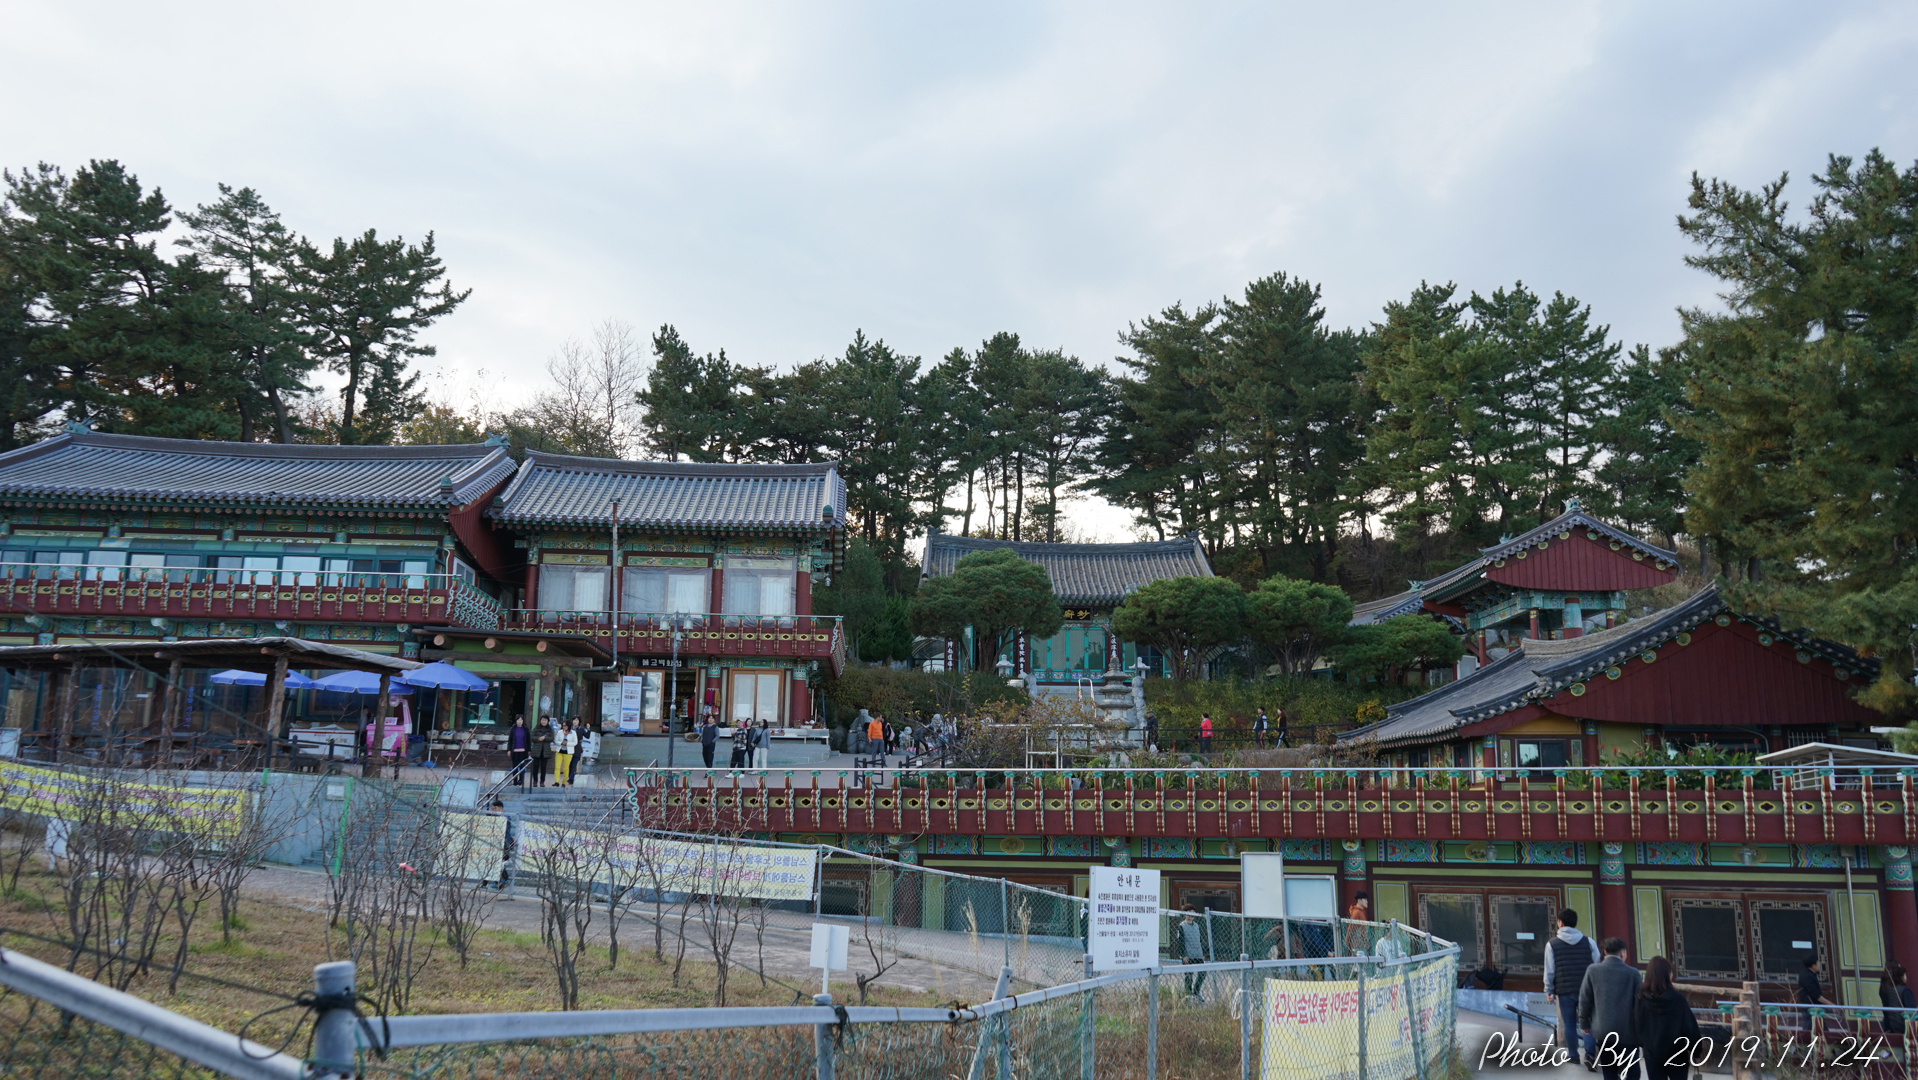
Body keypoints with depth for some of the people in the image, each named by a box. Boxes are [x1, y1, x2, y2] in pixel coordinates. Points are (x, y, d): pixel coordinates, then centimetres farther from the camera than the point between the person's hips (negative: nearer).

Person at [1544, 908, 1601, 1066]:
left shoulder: (1552, 944, -2)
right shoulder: (1589, 942, 2)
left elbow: (1549, 971, -2)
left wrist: (1549, 991, 7)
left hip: (1564, 990, -1)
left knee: (1569, 1024, 8)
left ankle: (1573, 1054, 12)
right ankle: (1589, 1052, -9)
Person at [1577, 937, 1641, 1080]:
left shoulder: (1593, 970, -2)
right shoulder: (1633, 973, -7)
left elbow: (1585, 999, 1)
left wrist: (1584, 1023, 11)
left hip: (1602, 1031, 2)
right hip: (1627, 1031, -2)